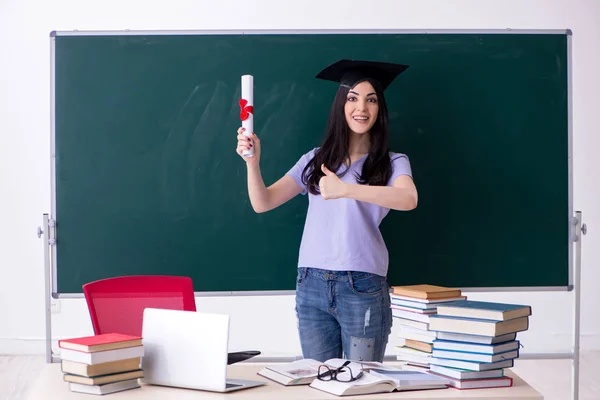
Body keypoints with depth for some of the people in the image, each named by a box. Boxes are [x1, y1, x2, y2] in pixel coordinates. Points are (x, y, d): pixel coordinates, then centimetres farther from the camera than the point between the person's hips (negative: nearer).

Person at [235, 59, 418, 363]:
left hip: (362, 288, -3)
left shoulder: (392, 163, 2)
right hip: (311, 284, 3)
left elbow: (409, 199, -21)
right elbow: (262, 203, 6)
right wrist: (253, 162, -12)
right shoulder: (315, 160, 12)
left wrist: (345, 189, -31)